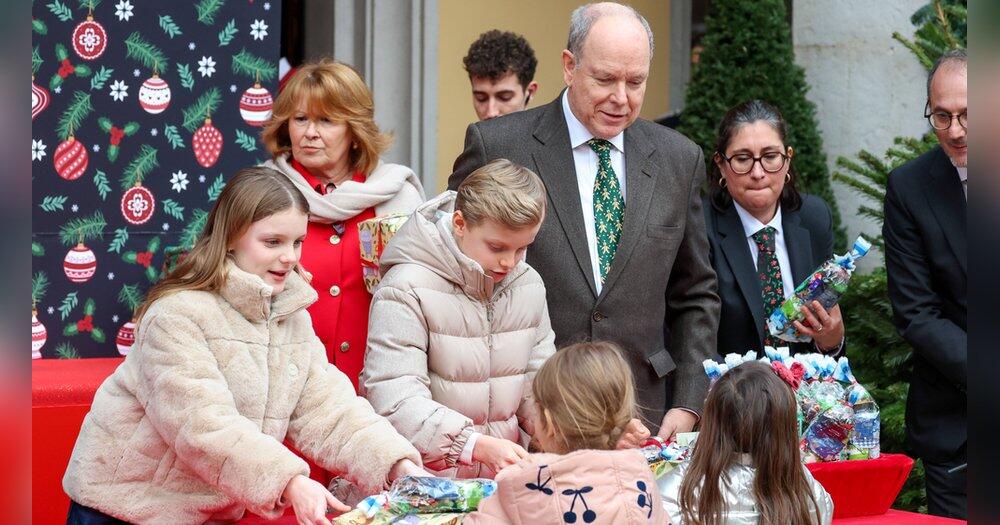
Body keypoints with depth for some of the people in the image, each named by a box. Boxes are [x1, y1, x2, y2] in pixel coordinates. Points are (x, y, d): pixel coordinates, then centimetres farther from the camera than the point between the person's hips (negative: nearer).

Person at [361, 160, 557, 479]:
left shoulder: (529, 284, 10)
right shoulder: (407, 289, -12)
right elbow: (395, 403, -21)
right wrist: (478, 446, -32)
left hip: (504, 472, 7)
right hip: (423, 481, -7)